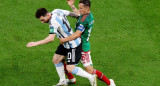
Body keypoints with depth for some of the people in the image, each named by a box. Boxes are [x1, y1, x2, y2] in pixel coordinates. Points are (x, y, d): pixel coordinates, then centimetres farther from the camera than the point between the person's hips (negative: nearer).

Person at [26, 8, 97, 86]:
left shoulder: (54, 22, -31)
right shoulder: (56, 11, -5)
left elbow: (51, 38, -38)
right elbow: (69, 13, 9)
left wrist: (36, 43, -35)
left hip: (73, 45, -10)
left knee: (70, 69, -10)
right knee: (56, 60, 16)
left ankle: (91, 77, 7)